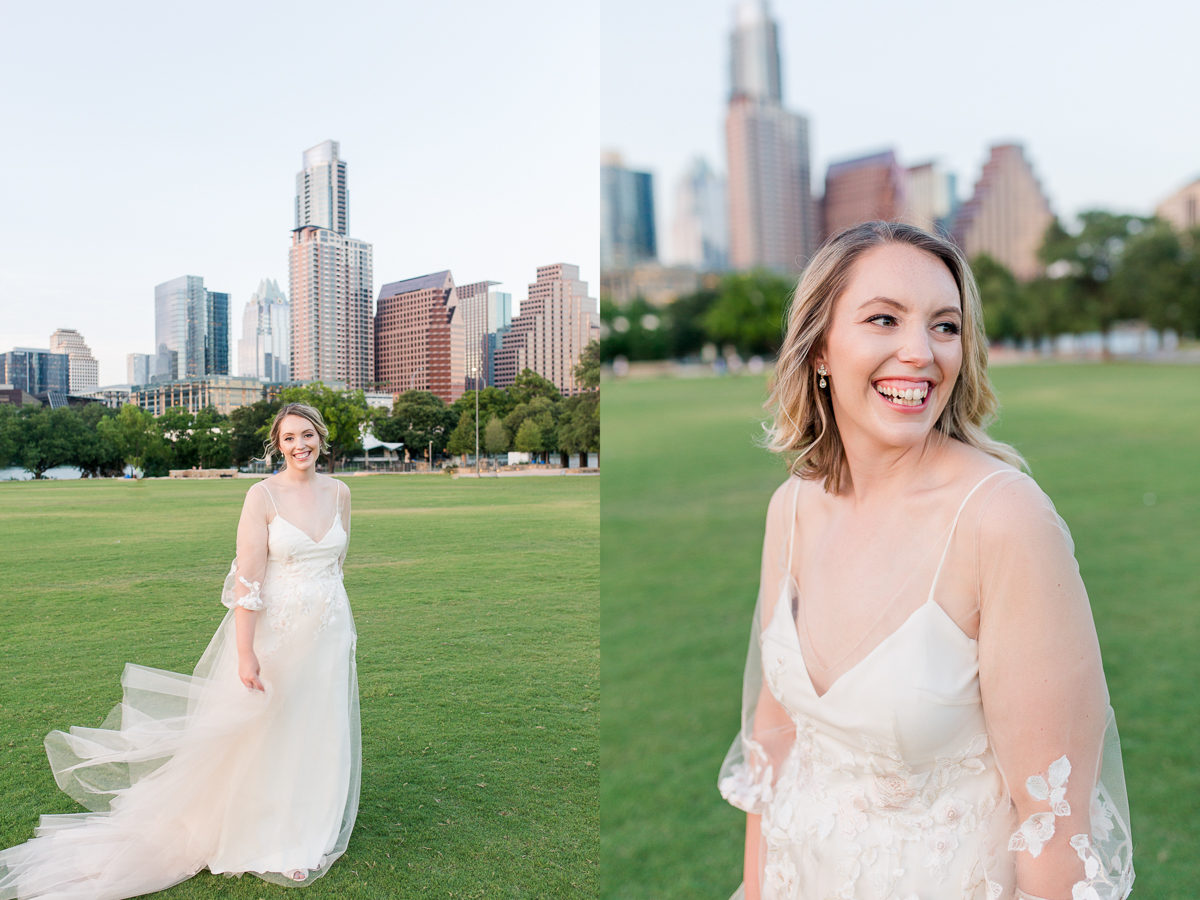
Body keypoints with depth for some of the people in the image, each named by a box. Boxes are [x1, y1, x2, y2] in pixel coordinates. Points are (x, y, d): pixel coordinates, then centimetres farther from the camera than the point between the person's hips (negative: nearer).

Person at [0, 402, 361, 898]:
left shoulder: (339, 492, 3)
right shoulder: (262, 495, -12)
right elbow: (248, 578, -16)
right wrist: (246, 653, -19)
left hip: (330, 630, 4)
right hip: (273, 630, -4)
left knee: (320, 733, 14)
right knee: (266, 733, 8)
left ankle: (311, 831, 35)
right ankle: (269, 843, 28)